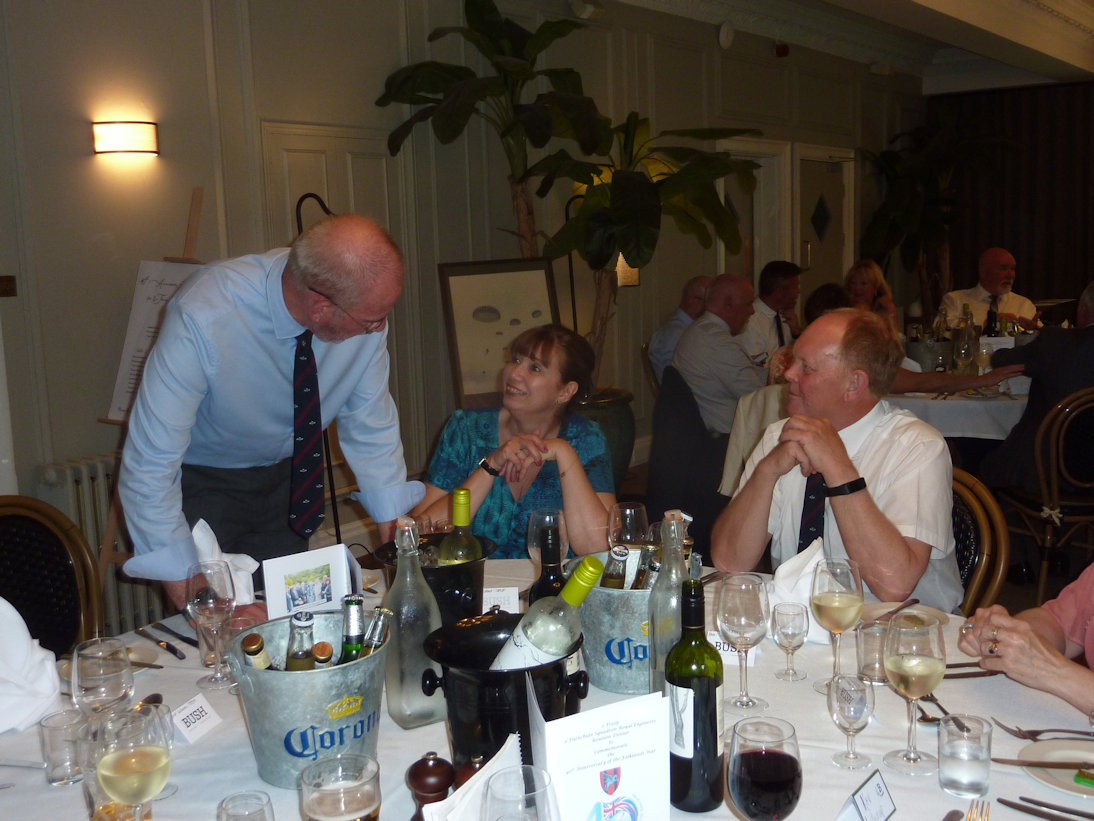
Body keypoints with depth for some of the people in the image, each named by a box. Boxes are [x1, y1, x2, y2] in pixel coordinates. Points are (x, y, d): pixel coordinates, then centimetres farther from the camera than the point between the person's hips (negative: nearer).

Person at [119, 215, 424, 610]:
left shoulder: (364, 307, -21)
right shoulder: (203, 317, -35)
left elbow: (371, 428, -8)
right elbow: (150, 464, -30)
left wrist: (397, 535, -11)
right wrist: (192, 595, -31)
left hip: (291, 473, 4)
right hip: (202, 482, -3)